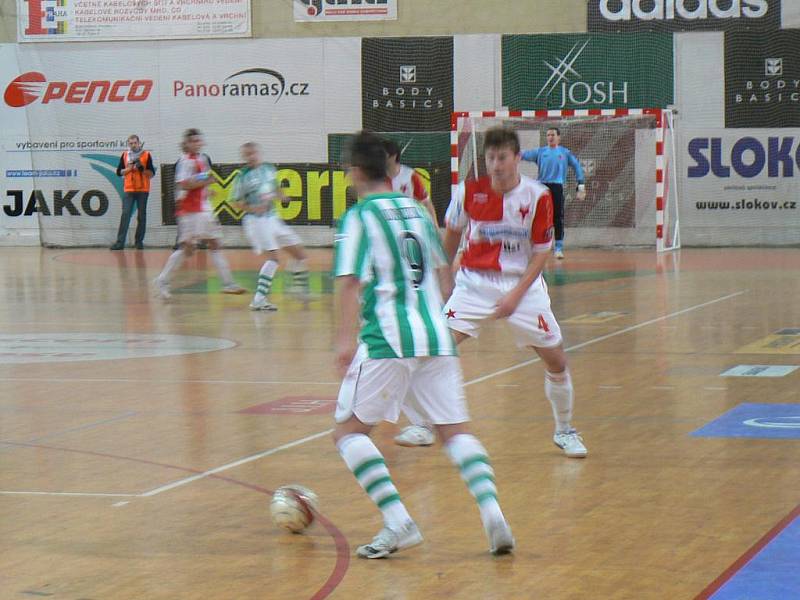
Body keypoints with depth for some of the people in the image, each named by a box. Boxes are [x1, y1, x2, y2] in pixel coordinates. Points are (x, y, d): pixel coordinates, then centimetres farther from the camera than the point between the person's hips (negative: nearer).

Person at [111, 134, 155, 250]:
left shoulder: (146, 155, 3)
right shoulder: (125, 155, 9)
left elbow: (152, 173, 1)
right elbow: (119, 172, 7)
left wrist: (142, 169, -15)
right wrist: (130, 168, -7)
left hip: (143, 190, -1)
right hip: (129, 190, 1)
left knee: (141, 216, 2)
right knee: (125, 215, -6)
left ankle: (139, 241, 9)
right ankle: (120, 242, -8)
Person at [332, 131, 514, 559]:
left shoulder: (358, 217, -2)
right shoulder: (416, 210, 16)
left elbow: (350, 281, -14)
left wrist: (345, 338, -19)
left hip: (387, 340, -6)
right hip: (435, 335, 6)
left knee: (349, 430, 4)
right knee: (454, 430, 8)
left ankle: (398, 522, -10)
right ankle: (491, 511, -14)